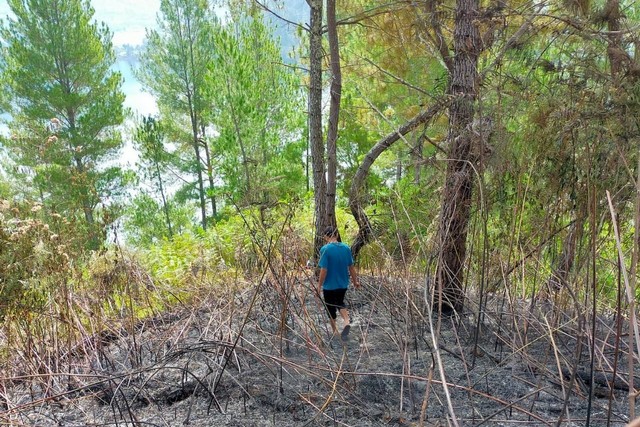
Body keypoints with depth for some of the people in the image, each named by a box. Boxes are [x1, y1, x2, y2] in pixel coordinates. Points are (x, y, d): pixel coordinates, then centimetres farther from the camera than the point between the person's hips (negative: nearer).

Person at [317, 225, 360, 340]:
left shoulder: (325, 249, -18)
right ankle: (347, 321, 2)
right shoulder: (346, 248, -4)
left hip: (330, 285, -5)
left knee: (331, 308, 15)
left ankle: (335, 331, 27)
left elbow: (324, 270, -19)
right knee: (340, 303, 26)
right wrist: (355, 281, 16)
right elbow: (351, 267, 3)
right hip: (343, 284, 5)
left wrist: (319, 285, -8)